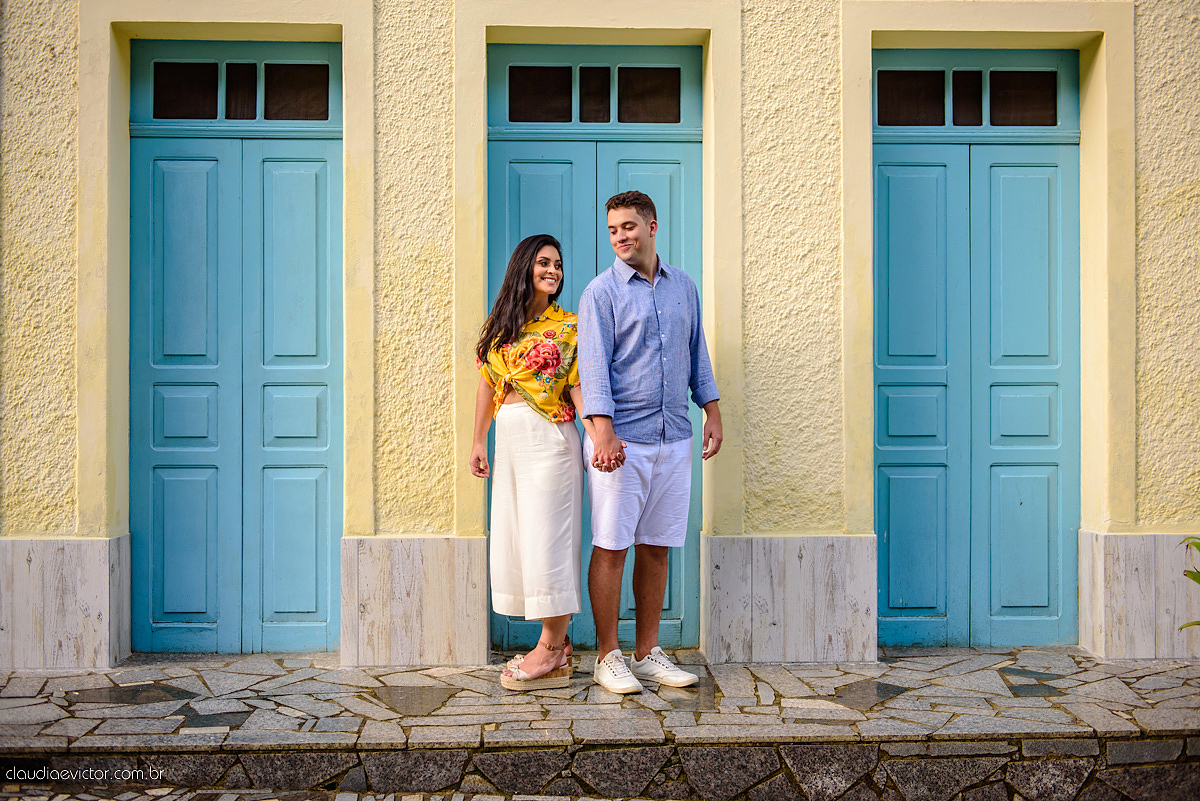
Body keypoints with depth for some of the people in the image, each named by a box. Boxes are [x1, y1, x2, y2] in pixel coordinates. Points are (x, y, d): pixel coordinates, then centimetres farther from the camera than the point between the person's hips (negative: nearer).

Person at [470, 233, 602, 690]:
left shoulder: (568, 326, 1)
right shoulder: (500, 324, 14)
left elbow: (577, 388, -4)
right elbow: (487, 383, 16)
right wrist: (478, 441, 14)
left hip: (548, 438, -6)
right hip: (508, 442, 6)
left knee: (546, 538, -5)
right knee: (515, 540, 6)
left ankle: (552, 651, 3)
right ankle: (557, 644, 15)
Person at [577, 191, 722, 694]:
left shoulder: (683, 287, 14)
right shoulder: (601, 292, -2)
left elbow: (697, 353, 20)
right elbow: (593, 365, -10)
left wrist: (712, 412, 13)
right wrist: (603, 432, -20)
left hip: (674, 440, 5)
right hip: (622, 440, -4)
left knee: (656, 549, 9)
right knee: (610, 548, -1)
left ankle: (648, 653, 19)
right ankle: (608, 657, 11)